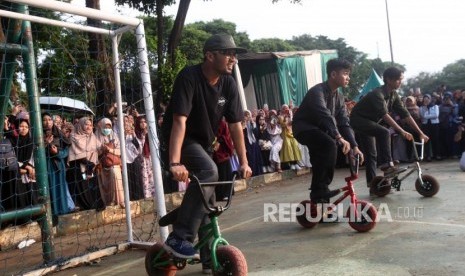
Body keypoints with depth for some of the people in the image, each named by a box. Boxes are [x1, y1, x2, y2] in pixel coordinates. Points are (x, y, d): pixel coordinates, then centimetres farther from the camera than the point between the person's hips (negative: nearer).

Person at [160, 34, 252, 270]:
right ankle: (179, 238, -26)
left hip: (204, 143, 7)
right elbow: (179, 120, -34)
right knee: (209, 171, -34)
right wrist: (175, 163, -42)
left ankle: (210, 257, 23)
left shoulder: (229, 84, -7)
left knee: (209, 203, 8)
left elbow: (235, 125, -4)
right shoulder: (189, 77, -24)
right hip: (181, 141, -7)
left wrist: (244, 162, -7)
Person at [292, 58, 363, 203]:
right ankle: (320, 190, -24)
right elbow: (325, 115, -39)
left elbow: (344, 123, -1)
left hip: (319, 129, 9)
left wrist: (355, 146, -12)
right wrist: (339, 138, -51)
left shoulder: (339, 97, 4)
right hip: (304, 128, -9)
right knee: (329, 145, -30)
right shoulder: (317, 91, -23)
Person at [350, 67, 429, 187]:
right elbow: (385, 115, -38)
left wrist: (420, 133, -6)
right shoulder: (377, 94, -27)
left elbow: (405, 115, -2)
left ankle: (372, 183, 12)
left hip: (368, 123, 9)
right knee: (384, 132, -31)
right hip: (358, 119, -9)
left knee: (371, 154, 7)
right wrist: (402, 131, -46)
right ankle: (387, 164, -26)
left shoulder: (393, 95, -1)